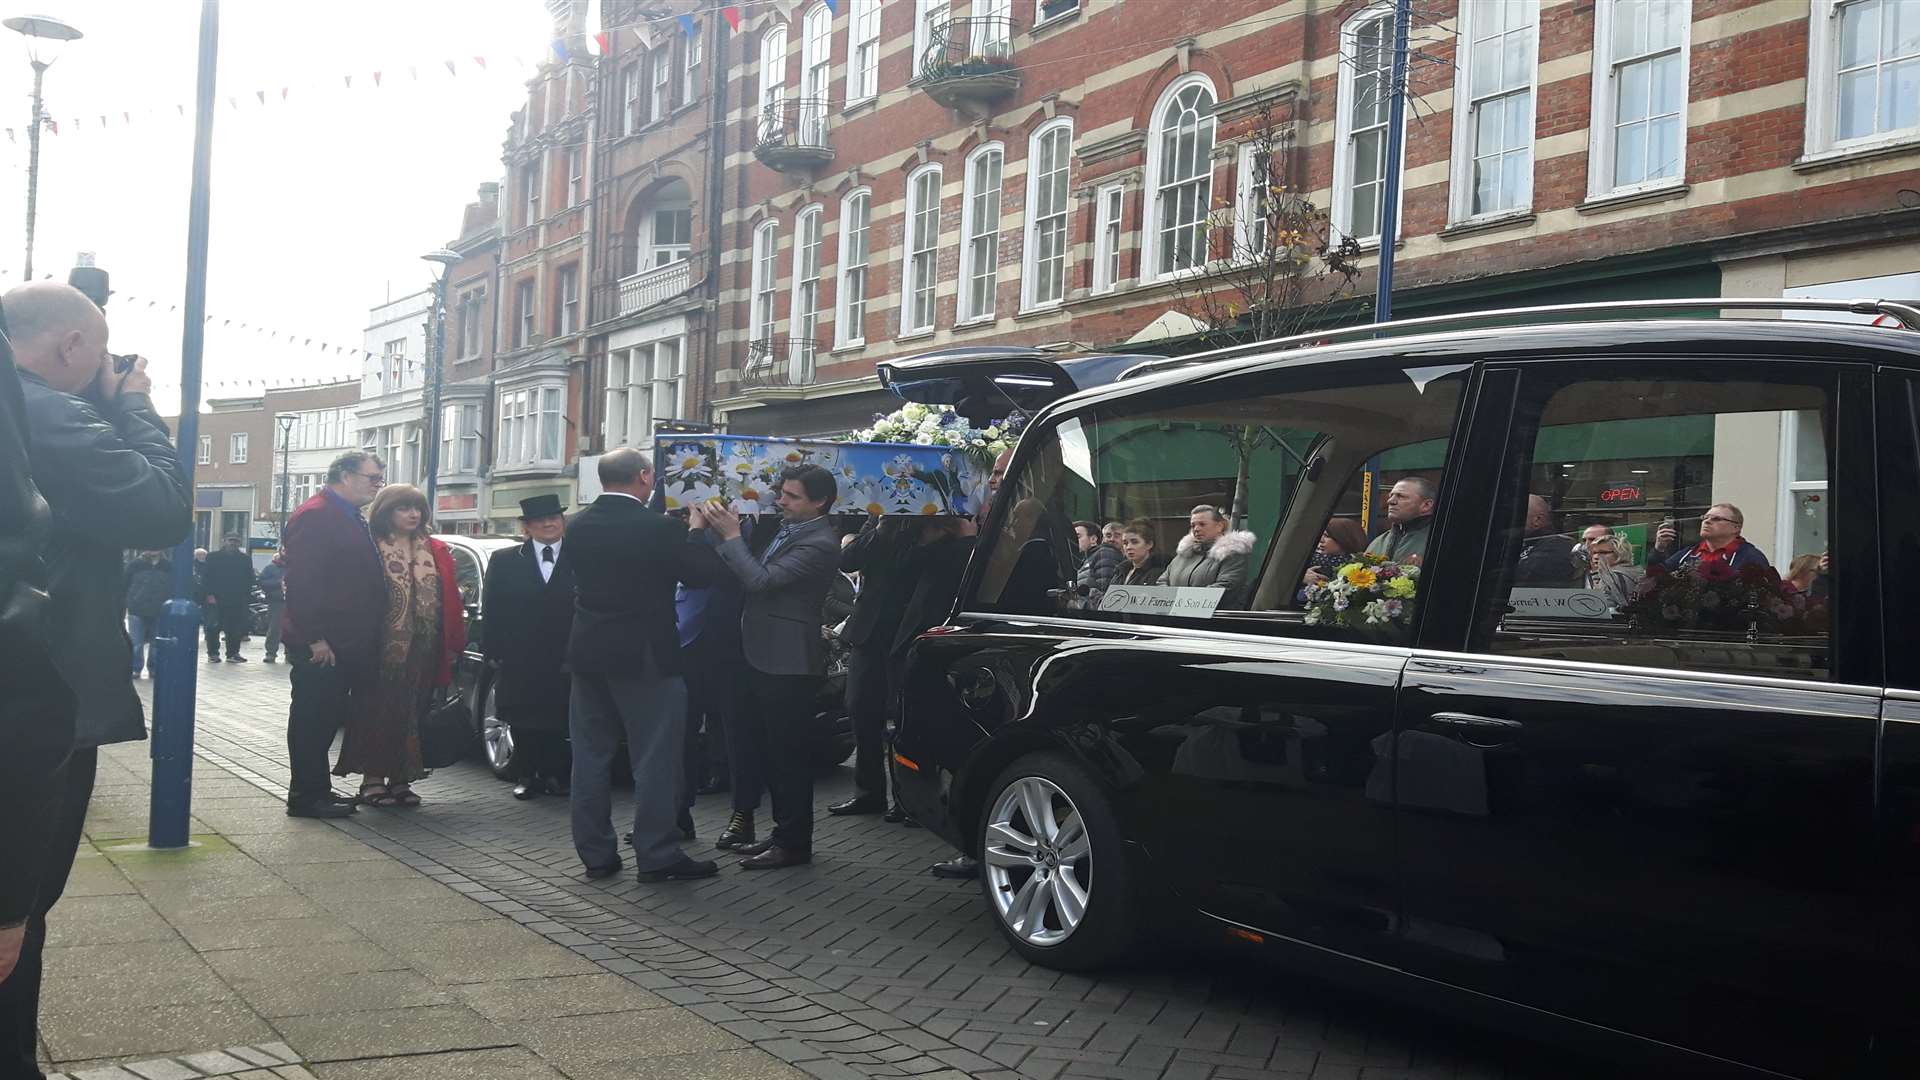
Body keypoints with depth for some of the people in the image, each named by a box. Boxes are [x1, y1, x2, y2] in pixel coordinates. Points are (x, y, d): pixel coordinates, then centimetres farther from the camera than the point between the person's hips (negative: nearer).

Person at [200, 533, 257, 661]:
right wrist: (209, 594, -10)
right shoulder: (213, 557, 4)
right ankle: (212, 653, 8)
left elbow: (249, 580, 8)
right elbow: (206, 577, 0)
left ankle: (233, 653, 9)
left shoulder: (245, 559, 10)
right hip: (215, 599, -2)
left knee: (235, 628, 2)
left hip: (237, 601, 2)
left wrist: (247, 597, 0)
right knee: (214, 627, 1)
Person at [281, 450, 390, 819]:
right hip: (319, 645, -10)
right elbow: (302, 582, -21)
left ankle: (317, 790, 22)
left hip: (344, 643, 10)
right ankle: (306, 796, 3)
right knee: (312, 717, -3)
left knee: (327, 716, 14)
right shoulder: (315, 515, -14)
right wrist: (315, 637, -23)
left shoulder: (350, 519, 18)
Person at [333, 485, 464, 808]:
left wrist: (453, 644, -1)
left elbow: (451, 600, 6)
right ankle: (373, 778, 10)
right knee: (379, 712, 1)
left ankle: (400, 779, 17)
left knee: (412, 714, 8)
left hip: (423, 651, 4)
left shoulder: (436, 553, 10)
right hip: (382, 649, -4)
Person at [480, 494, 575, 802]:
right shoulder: (504, 562, 6)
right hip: (518, 664, 1)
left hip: (564, 663, -1)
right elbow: (491, 611, 5)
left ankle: (554, 776, 14)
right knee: (523, 725, 6)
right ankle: (527, 776, 17)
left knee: (556, 724, 2)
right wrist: (493, 653, -2)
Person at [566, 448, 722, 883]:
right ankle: (657, 856, 4)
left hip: (588, 655, 6)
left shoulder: (577, 526, 2)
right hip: (644, 656, -6)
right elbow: (701, 572, -8)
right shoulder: (660, 527, -15)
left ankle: (596, 854, 17)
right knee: (655, 759, 2)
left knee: (591, 757, 12)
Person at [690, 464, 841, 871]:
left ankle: (793, 843, 9)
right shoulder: (786, 526, 10)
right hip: (762, 656, 9)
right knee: (768, 750, 16)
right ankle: (783, 832, 27)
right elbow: (751, 574, 9)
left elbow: (760, 579, -24)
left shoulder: (820, 544, -18)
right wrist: (716, 529, -3)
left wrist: (730, 535, -17)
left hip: (788, 664, -9)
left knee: (786, 755, -1)